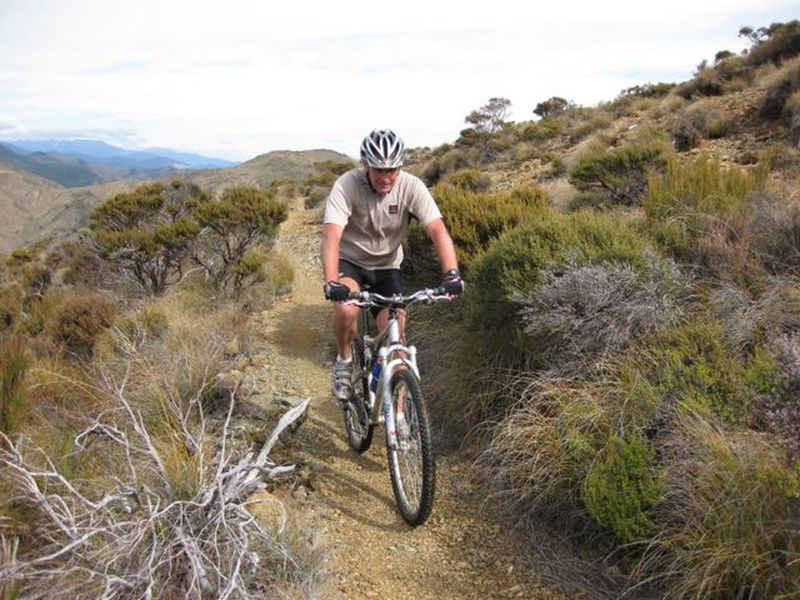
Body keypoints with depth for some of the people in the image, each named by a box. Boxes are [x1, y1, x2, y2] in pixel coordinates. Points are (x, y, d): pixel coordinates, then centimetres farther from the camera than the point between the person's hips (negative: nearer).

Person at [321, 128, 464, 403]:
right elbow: (331, 235, -36)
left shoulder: (411, 186, -20)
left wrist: (452, 273, -44)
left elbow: (437, 229, -29)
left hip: (387, 265, 2)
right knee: (346, 309, -31)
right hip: (350, 260, -2)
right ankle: (344, 360, -2)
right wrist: (331, 282, -52)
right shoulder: (346, 186, -25)